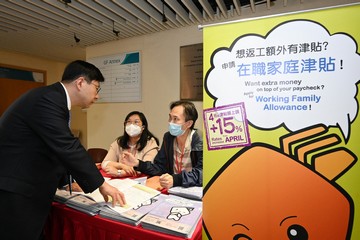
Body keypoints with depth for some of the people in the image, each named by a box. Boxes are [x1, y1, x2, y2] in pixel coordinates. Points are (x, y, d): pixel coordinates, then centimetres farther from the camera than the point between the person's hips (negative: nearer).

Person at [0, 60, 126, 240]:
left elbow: (59, 148, 14)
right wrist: (101, 184, -17)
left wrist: (68, 180, 15)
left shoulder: (52, 99, 10)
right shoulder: (47, 99, -21)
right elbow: (67, 147, -25)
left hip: (26, 189, 9)